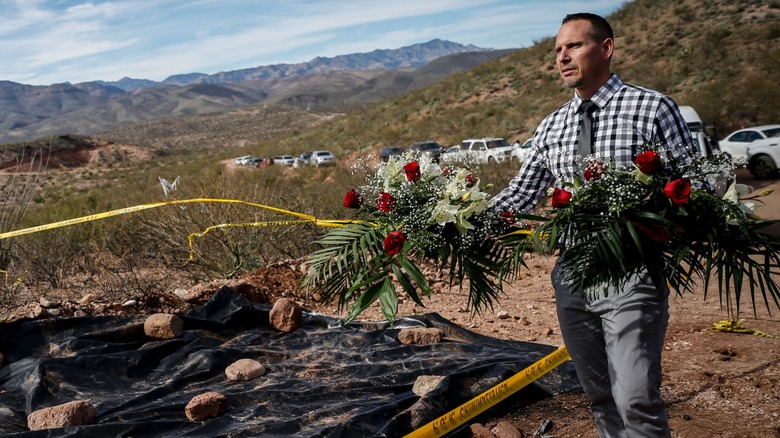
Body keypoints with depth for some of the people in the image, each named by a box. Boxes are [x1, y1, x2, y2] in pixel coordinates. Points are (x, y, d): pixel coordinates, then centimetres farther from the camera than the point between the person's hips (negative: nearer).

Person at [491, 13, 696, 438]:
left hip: (632, 278, -5)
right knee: (600, 398, 13)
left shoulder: (652, 107, -3)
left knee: (635, 401, -11)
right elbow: (520, 194, 13)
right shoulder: (552, 126, 11)